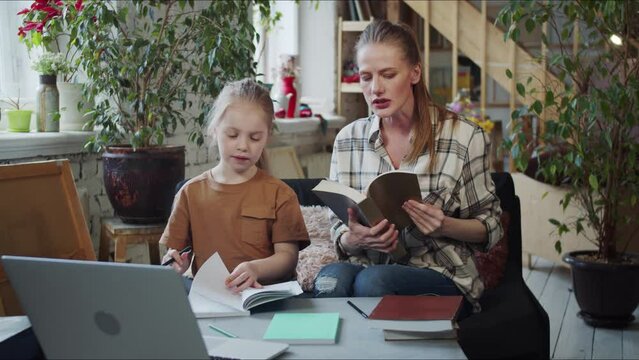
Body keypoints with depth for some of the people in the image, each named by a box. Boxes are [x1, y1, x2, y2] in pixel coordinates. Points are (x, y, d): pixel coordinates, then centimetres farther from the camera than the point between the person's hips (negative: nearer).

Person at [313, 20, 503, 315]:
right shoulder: (348, 139, 7)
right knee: (331, 278, -33)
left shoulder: (464, 137, -4)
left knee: (372, 281, -35)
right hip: (366, 265, 3)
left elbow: (490, 227, 4)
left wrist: (445, 226, -17)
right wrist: (353, 240, -14)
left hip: (440, 274, -2)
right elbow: (338, 230, 11)